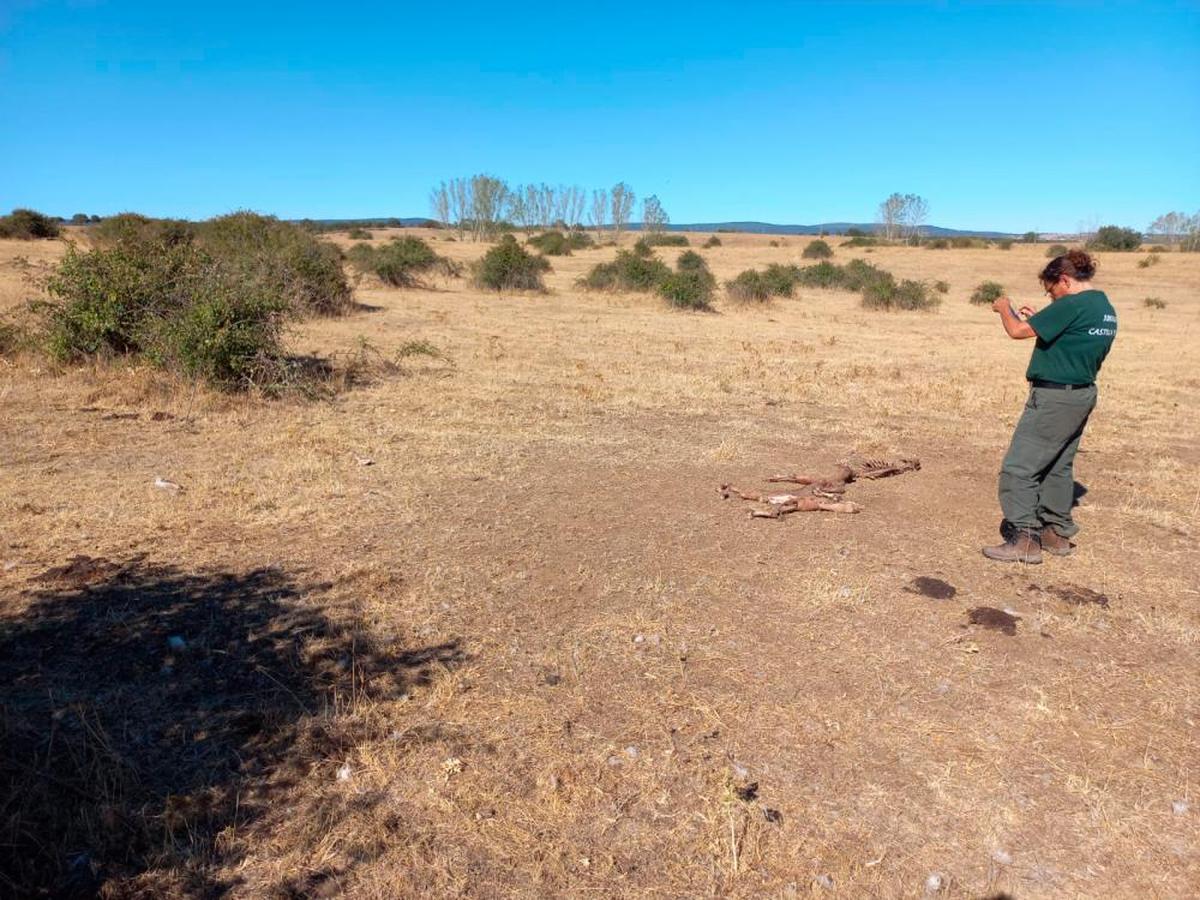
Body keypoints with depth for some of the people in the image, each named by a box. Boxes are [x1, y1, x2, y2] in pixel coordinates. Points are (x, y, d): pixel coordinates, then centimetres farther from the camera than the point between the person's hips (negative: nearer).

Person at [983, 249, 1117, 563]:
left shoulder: (1072, 305, -17)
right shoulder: (1106, 308, 13)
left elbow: (1017, 331, -18)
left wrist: (1004, 308, 2)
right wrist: (1038, 320, 14)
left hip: (1054, 397, -10)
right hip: (1083, 394, 10)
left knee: (1018, 467, -6)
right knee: (1058, 467, 18)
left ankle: (1025, 539, -6)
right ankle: (1057, 533, 26)